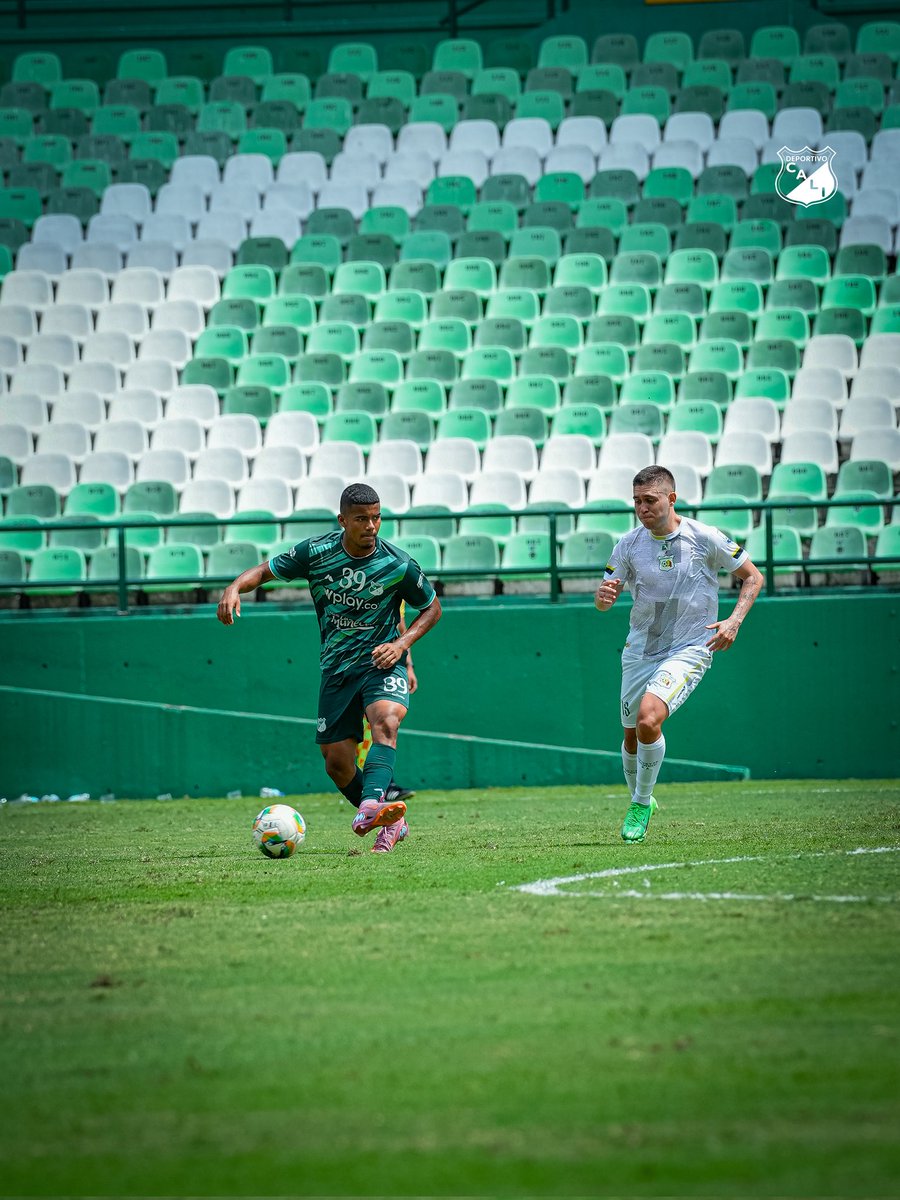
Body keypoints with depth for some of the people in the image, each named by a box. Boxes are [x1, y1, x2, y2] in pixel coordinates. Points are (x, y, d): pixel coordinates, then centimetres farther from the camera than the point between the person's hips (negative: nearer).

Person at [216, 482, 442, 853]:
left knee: (386, 719, -34)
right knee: (337, 763, 1)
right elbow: (265, 570, 3)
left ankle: (371, 807, -52)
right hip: (337, 667, 3)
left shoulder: (399, 565, -10)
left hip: (381, 661, -3)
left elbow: (432, 608, 5)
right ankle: (390, 824, 21)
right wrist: (234, 588, -18)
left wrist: (402, 643, -11)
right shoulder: (316, 552, -6)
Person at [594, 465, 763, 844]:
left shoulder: (705, 538, -10)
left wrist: (735, 620, -13)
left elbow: (752, 577, 1)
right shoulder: (628, 544, -3)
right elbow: (603, 602, 0)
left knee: (648, 717, -25)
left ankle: (641, 804, -7)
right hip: (640, 651, 4)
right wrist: (604, 595, -25)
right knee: (632, 736, 10)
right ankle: (638, 799, 38)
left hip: (689, 649, -4)